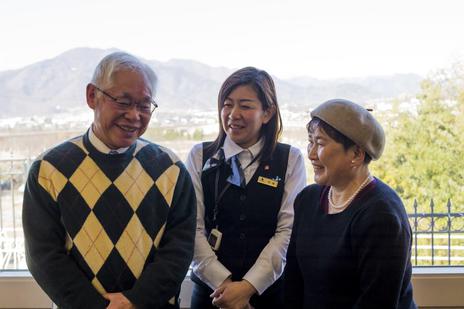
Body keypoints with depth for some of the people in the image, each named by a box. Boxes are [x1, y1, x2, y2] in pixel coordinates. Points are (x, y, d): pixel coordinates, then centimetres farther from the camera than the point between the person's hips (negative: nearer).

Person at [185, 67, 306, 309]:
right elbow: (193, 228, -5)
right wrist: (224, 282, -14)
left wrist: (249, 286, -15)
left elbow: (288, 231, -8)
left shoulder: (291, 160, 0)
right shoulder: (200, 157, 1)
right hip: (211, 289, 1)